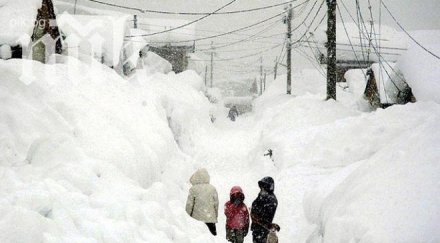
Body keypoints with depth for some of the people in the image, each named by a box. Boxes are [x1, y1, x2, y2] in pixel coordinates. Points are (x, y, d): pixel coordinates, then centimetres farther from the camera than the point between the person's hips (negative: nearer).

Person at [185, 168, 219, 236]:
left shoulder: (193, 189, -7)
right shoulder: (212, 188, -1)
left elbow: (189, 204, -5)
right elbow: (216, 203, 4)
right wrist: (216, 216, 17)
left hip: (197, 218, -2)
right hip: (211, 218, 2)